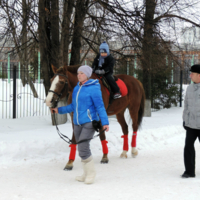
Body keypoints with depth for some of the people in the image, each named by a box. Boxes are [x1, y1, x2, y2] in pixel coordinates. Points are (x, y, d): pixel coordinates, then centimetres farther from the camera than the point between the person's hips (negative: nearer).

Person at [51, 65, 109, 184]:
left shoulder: (94, 88, -10)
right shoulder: (76, 89, 12)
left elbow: (100, 107, -13)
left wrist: (105, 122, -21)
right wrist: (59, 110, 22)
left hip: (89, 122, -7)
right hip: (77, 123, 7)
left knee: (83, 148, -16)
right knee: (82, 149, 11)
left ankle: (91, 172, 2)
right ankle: (87, 174, 24)